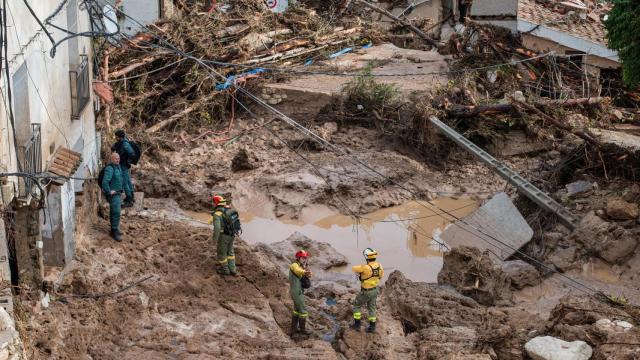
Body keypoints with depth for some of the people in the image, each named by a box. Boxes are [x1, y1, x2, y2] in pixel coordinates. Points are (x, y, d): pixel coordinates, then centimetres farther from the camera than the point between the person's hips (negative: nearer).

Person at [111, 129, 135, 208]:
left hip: (124, 166, -10)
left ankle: (129, 201, -1)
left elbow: (132, 153, -34)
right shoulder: (119, 143, 3)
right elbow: (113, 148, 20)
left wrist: (128, 162, -21)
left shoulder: (125, 144, -25)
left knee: (125, 183, -6)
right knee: (128, 181, 21)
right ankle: (131, 197, 35)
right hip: (122, 165, 10)